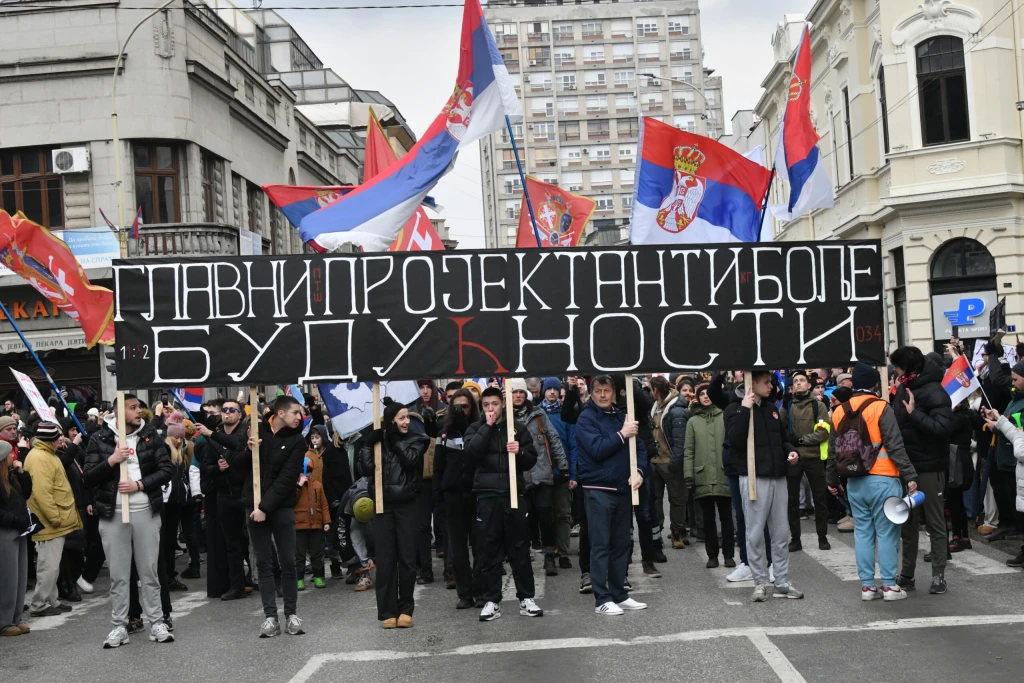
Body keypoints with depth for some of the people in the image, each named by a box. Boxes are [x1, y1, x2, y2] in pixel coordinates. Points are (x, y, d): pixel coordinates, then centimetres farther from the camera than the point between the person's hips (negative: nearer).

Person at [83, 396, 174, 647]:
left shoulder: (150, 435, 3)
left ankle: (156, 622, 14)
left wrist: (139, 484, -12)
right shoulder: (99, 439, 0)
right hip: (112, 513, -1)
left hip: (146, 511, 1)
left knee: (150, 570, 7)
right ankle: (119, 626, 16)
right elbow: (88, 478, -3)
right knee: (118, 573, 6)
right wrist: (111, 460, -17)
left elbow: (167, 470, 0)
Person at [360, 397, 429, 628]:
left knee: (407, 558, 2)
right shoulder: (377, 441, 5)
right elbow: (365, 469, -6)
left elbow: (410, 460, -14)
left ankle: (405, 609, 13)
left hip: (406, 506, 0)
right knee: (384, 559, 1)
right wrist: (369, 444, -14)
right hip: (383, 506, 0)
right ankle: (387, 612, 6)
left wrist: (394, 440, -11)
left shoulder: (415, 440, 5)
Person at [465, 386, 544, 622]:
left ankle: (526, 598, 15)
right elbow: (472, 451, -12)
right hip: (487, 495, 0)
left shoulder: (518, 427, 9)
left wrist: (520, 452, -12)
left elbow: (532, 460, 8)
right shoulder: (476, 429, 9)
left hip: (514, 492, 0)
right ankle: (491, 601, 10)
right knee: (489, 550, 2)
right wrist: (488, 426, -10)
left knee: (520, 548, 5)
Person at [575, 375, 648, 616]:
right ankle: (602, 599, 1)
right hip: (598, 490, -6)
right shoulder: (586, 418, -6)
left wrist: (638, 470, -7)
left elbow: (639, 446, 10)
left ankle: (619, 594, 19)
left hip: (622, 488, 6)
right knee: (601, 545, -3)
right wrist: (622, 435, -14)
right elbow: (597, 449, -19)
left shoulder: (621, 416, 12)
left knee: (621, 544, 11)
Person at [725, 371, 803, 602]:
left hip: (778, 477, 6)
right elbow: (735, 439, -18)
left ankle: (782, 582, 16)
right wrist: (745, 409, -19)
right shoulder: (735, 409, -3)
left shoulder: (771, 409, 16)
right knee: (755, 534, -1)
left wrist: (791, 451, 5)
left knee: (781, 533, 8)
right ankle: (760, 583, 8)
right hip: (754, 478, -6)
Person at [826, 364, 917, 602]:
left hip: (855, 482, 5)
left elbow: (833, 451, 14)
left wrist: (832, 480, 23)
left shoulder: (839, 411, 8)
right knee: (886, 532, 1)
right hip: (882, 479, -5)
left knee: (863, 532, 9)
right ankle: (889, 585, 4)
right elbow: (895, 446, -14)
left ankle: (867, 585, 11)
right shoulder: (881, 408, -9)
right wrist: (909, 475, -11)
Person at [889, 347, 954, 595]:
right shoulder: (903, 389, 9)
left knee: (935, 521, 3)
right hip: (905, 465, 7)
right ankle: (907, 573, 20)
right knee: (907, 521, 12)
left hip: (929, 467, -7)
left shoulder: (934, 392, -14)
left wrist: (914, 413, -26)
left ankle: (938, 575, 11)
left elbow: (942, 427, -25)